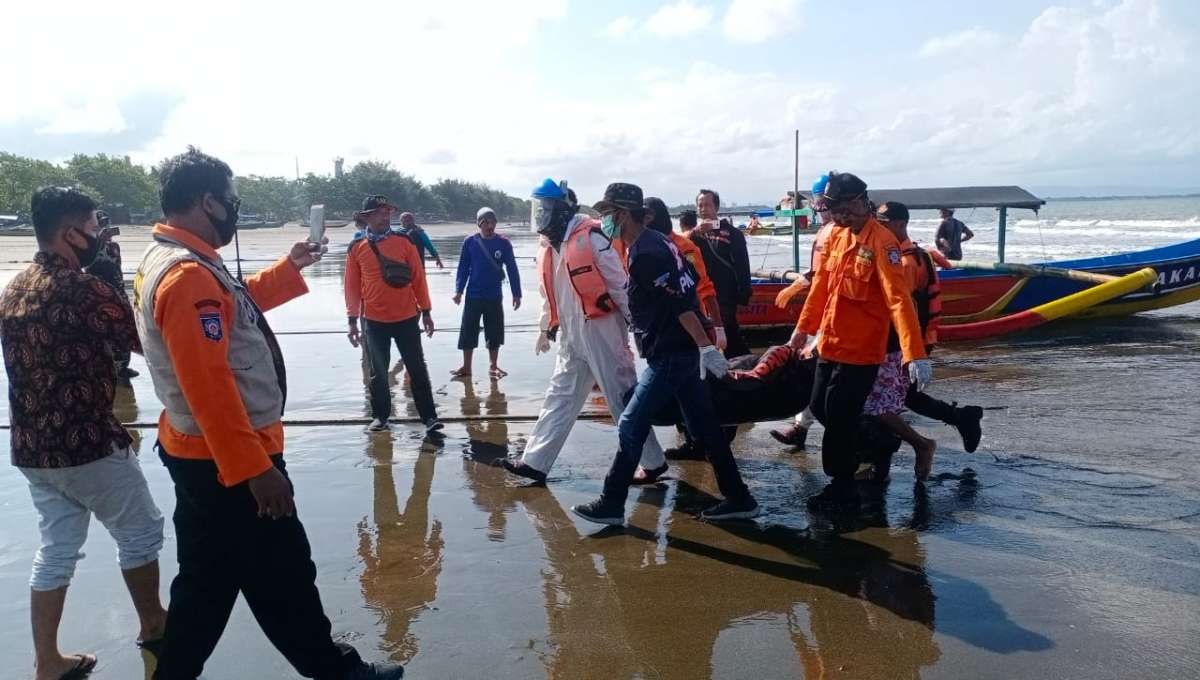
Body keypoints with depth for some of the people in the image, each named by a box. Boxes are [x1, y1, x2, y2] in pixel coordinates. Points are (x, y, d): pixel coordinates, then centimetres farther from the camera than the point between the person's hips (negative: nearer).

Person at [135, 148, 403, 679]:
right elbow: (209, 386, -29)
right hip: (229, 462, -10)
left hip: (204, 455, 10)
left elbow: (234, 307, 27)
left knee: (207, 580, 21)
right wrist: (255, 468, -26)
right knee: (283, 578, 7)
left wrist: (290, 267, 24)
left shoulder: (166, 259, 10)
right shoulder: (189, 275, -25)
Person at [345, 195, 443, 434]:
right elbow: (352, 286, 3)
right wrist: (353, 320, 3)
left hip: (406, 318, 0)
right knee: (378, 372, 11)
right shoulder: (356, 247, -1)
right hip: (374, 320, 0)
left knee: (417, 369, 4)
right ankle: (380, 416, 25)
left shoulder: (403, 241, -2)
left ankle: (429, 416, 10)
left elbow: (418, 277, 1)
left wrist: (426, 312, 2)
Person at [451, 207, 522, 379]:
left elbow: (512, 269, -1)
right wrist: (459, 290, -3)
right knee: (468, 332, 4)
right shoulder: (469, 242, -3)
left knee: (494, 333, 7)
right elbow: (463, 268, 2)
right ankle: (466, 367, 15)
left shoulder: (503, 243, -4)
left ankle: (493, 367, 20)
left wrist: (516, 293, -2)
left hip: (495, 297, 0)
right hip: (473, 296, 0)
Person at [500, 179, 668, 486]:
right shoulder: (550, 247, 11)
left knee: (623, 399, 0)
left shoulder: (591, 237, -14)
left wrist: (634, 325, -12)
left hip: (601, 330, -8)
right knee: (559, 397, 11)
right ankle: (534, 462, 18)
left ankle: (653, 461, 13)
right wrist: (545, 328, 26)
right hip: (571, 335, 8)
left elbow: (619, 284, -14)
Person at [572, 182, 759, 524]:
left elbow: (681, 304, -24)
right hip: (682, 351, 10)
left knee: (631, 426, -1)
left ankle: (611, 505, 10)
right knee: (704, 426, 13)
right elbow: (687, 289, 18)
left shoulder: (644, 255, -18)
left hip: (671, 355, -10)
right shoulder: (655, 242, 12)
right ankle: (739, 499, 19)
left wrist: (706, 347, -27)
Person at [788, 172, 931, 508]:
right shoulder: (836, 235, 5)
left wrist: (915, 354, -32)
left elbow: (899, 299, -26)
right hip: (830, 344, 8)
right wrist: (804, 327, 20)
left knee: (839, 418, -1)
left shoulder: (881, 242, -19)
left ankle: (842, 485, 18)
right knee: (821, 407, 18)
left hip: (860, 350, -8)